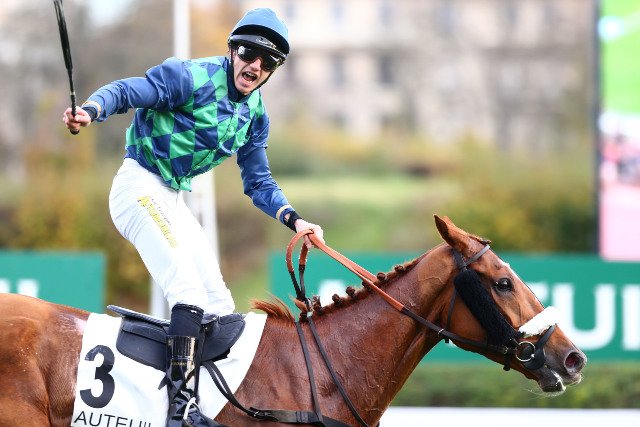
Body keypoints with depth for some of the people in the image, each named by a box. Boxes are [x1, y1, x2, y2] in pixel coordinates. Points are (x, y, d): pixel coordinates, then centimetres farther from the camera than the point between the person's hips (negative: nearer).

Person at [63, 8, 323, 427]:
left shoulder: (255, 115, 9)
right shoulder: (191, 77, -14)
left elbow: (258, 182, 15)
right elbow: (125, 92, -18)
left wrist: (294, 219, -1)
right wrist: (90, 110, -39)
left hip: (173, 200, 9)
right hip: (140, 185, -9)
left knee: (218, 302, 10)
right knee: (189, 290, -24)